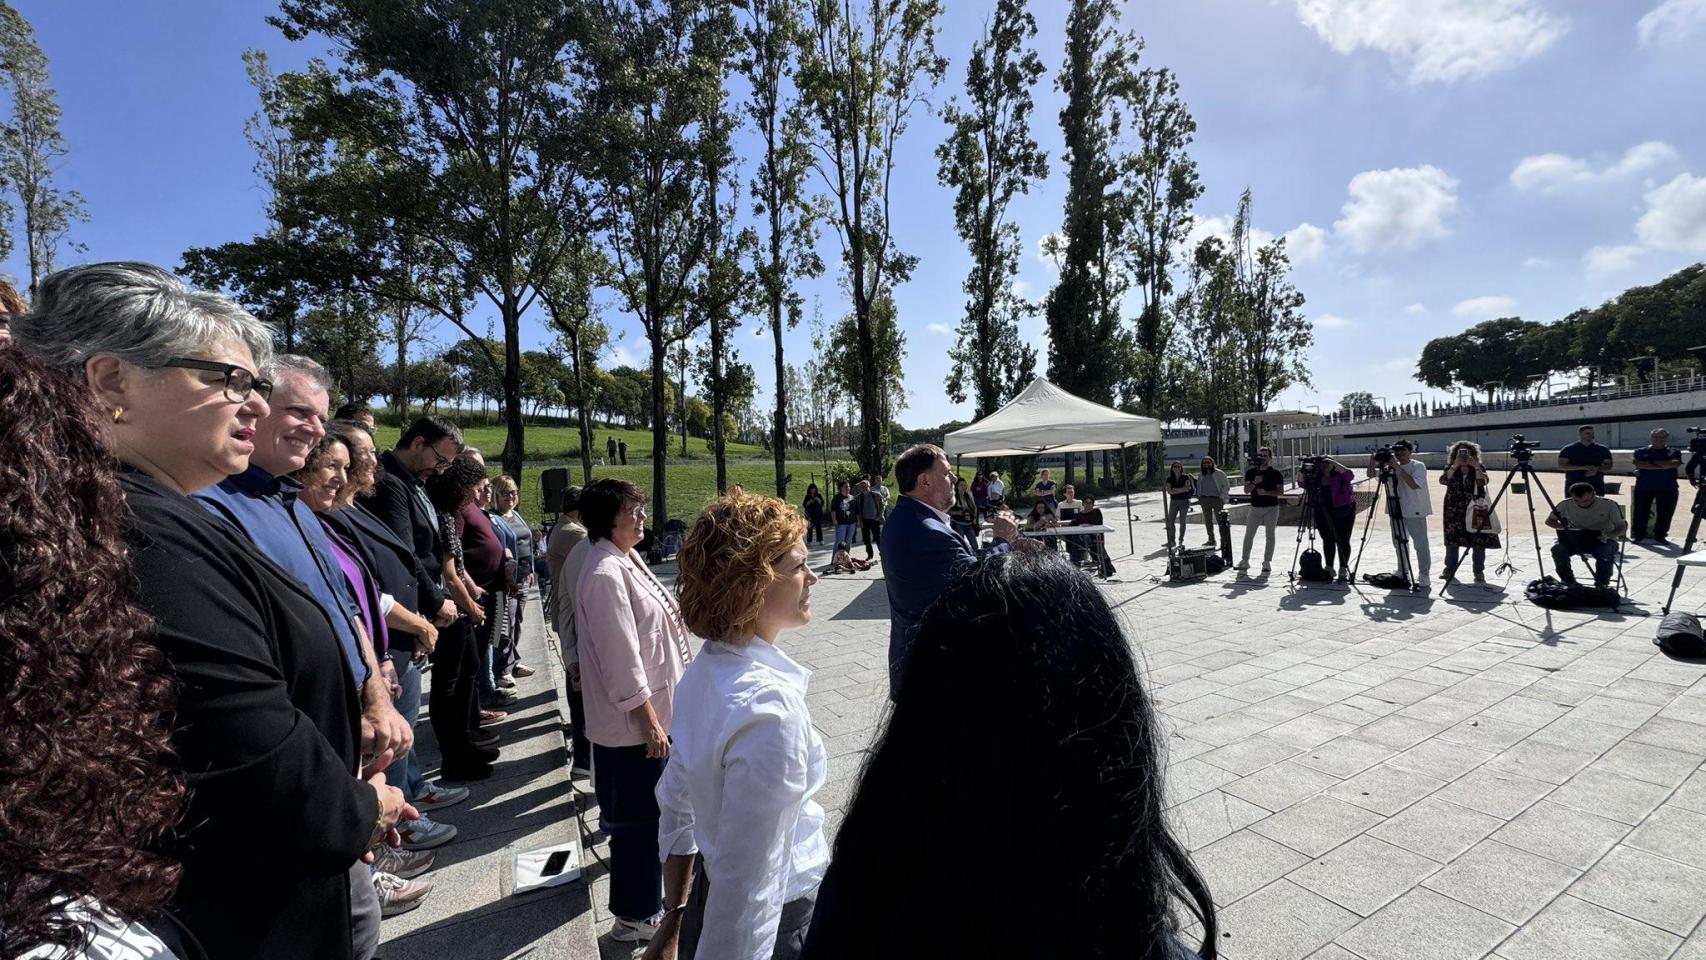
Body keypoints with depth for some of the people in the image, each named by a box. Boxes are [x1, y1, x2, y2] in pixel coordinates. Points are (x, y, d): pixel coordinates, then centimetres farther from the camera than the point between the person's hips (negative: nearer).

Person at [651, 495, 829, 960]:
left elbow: (676, 805, 6)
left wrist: (675, 919, 16)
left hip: (707, 893, 7)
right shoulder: (770, 706, -32)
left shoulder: (703, 670, -5)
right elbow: (750, 885, -30)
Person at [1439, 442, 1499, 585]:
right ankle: (1449, 569, 13)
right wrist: (1455, 466, -18)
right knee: (1452, 541, 2)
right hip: (1455, 511, 1)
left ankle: (1479, 572, 7)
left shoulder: (1479, 469, 4)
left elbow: (1483, 482, -15)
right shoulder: (1451, 469, 6)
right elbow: (1443, 480, -13)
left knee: (1478, 542, -2)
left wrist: (1475, 466, -22)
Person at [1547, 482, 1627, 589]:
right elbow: (1549, 521, 5)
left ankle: (1601, 586, -12)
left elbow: (1622, 526, -6)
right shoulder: (1565, 505, -7)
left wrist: (1608, 535, -28)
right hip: (1575, 539, 1)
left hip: (1602, 540, -1)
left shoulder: (1608, 505, -10)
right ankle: (1568, 583, -11)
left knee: (1606, 553, -36)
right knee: (1557, 548, -31)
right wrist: (1565, 528, -16)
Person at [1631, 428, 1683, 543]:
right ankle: (1639, 535, 7)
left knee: (1665, 512, 4)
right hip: (1644, 487, -2)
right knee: (1641, 511, -1)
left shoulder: (1674, 453, 11)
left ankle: (1660, 535, 17)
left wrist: (1652, 462, -10)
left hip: (1667, 488, 2)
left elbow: (1675, 463, -9)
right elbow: (1639, 464, -12)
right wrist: (1664, 465, -10)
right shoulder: (1641, 452, 6)